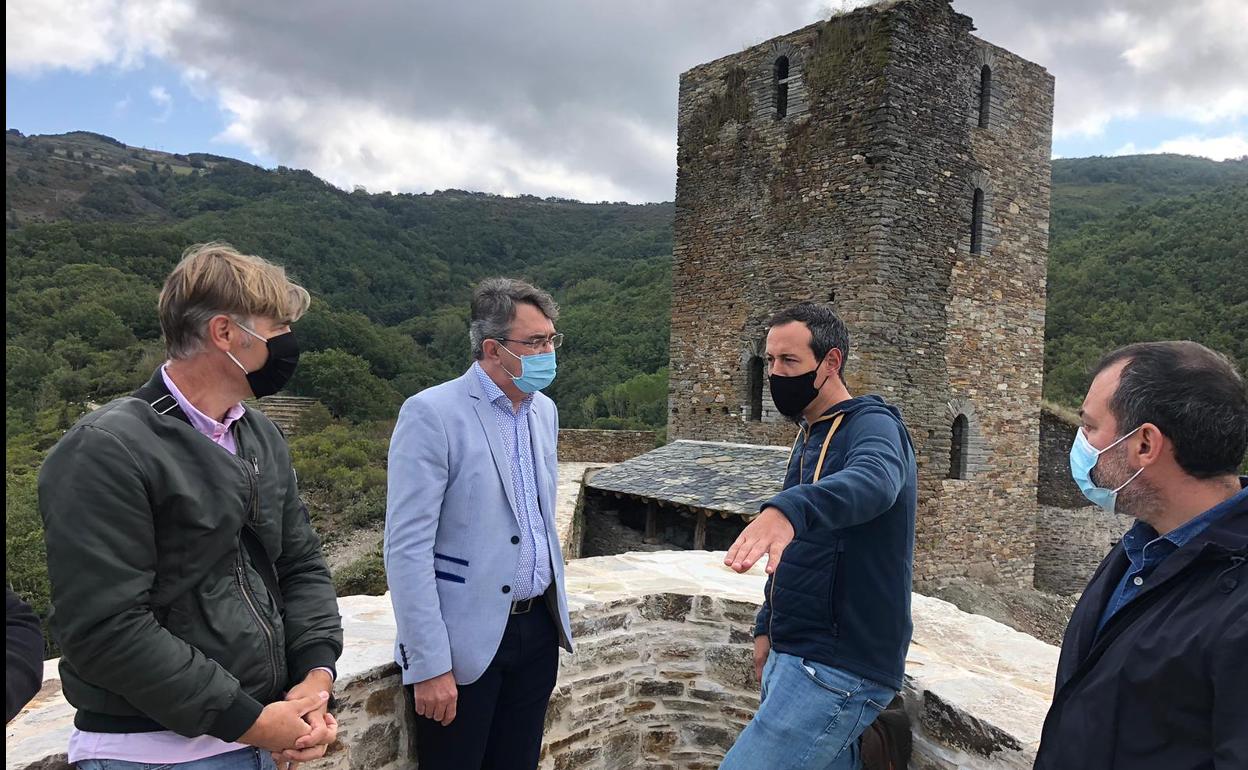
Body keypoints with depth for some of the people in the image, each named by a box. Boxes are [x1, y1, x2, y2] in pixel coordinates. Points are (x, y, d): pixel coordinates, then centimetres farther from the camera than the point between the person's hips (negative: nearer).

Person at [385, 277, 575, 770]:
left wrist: (555, 607, 16)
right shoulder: (432, 414, -15)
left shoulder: (543, 410, 6)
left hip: (537, 628, 6)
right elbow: (407, 547, -17)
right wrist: (429, 665, -18)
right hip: (465, 640, -6)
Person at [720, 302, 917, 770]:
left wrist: (786, 509, -55)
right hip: (792, 657, 9)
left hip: (837, 669, -8)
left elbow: (872, 481, -37)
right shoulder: (809, 436, 14)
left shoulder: (871, 424, -13)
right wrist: (767, 626, 16)